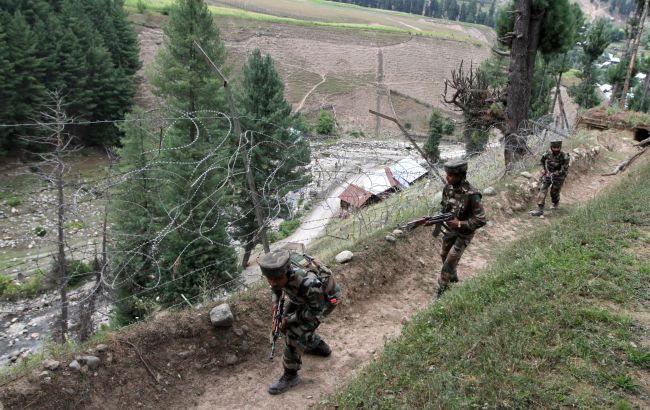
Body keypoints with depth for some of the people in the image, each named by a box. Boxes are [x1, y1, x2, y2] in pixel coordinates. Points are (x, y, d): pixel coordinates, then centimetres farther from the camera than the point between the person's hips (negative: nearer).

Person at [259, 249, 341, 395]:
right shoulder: (277, 267, -27)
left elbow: (316, 311, -26)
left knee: (295, 332, -11)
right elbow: (274, 281, 1)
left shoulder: (307, 282, -45)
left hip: (325, 298, -7)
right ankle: (318, 346, 39)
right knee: (289, 319, 18)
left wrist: (289, 319, -21)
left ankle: (290, 376, 9)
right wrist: (276, 299, -11)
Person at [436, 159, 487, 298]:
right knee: (444, 255, 23)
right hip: (449, 229, 7)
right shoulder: (448, 187, -11)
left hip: (463, 234, -7)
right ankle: (453, 278, 48)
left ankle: (441, 292, 10)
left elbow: (481, 220, -27)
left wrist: (459, 224, -28)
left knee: (449, 263, -5)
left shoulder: (471, 195, -31)